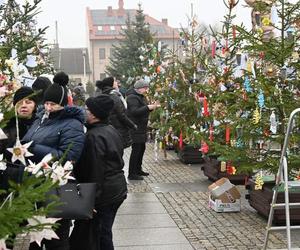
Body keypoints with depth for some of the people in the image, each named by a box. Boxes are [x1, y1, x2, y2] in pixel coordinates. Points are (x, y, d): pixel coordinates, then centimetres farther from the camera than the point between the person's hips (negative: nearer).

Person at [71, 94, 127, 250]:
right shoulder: (111, 130, 9)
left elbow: (94, 171, -22)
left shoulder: (94, 136, -20)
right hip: (118, 189, 9)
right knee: (105, 231, 19)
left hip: (104, 192, -9)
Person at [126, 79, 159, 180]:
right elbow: (135, 111, -24)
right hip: (135, 128, -10)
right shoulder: (132, 97, -13)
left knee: (142, 148, 15)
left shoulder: (140, 97, 19)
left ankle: (138, 169, 26)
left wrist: (152, 107, 7)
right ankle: (132, 174, -5)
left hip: (141, 128, 10)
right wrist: (148, 107, -26)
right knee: (136, 149, -9)